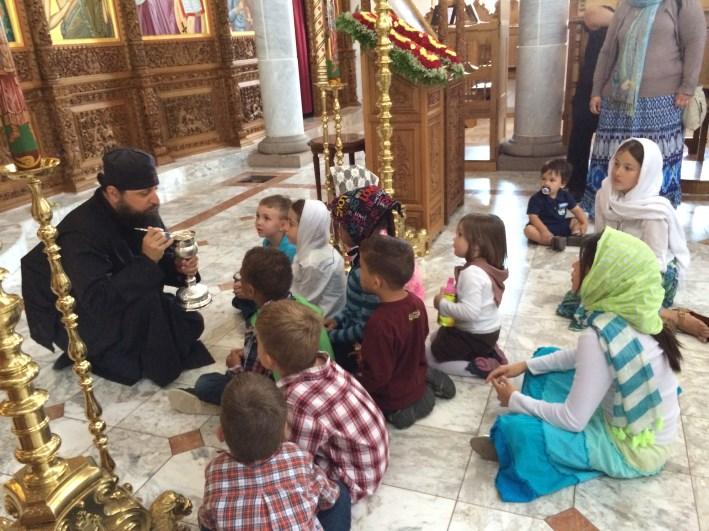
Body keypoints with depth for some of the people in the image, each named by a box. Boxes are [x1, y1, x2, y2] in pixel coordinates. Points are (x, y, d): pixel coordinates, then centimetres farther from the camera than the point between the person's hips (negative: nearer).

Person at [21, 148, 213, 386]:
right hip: (76, 321, -7)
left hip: (124, 307, 7)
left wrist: (178, 266, -20)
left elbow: (161, 262, 4)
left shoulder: (141, 213, -9)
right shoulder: (81, 234, -31)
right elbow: (99, 303, -38)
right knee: (145, 302, -32)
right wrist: (147, 260, -40)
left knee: (189, 324, -4)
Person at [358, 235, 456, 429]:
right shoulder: (416, 302, -12)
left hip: (391, 398, -7)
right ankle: (426, 384, 14)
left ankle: (398, 410, 0)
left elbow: (377, 377, -29)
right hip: (415, 380, 8)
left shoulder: (379, 323, -36)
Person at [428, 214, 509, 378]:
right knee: (436, 337, 28)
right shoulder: (487, 266, -1)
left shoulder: (472, 273, -30)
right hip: (487, 330, 9)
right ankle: (488, 353, 15)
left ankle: (478, 368, -3)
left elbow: (470, 311, -36)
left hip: (475, 335, -9)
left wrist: (442, 304, -23)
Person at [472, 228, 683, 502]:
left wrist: (515, 400, -9)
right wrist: (525, 365, 4)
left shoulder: (601, 337, -33)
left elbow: (572, 420, -25)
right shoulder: (631, 314, -8)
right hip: (634, 422, 8)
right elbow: (581, 356, 10)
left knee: (514, 428, -21)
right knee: (544, 358, 11)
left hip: (633, 450, -8)